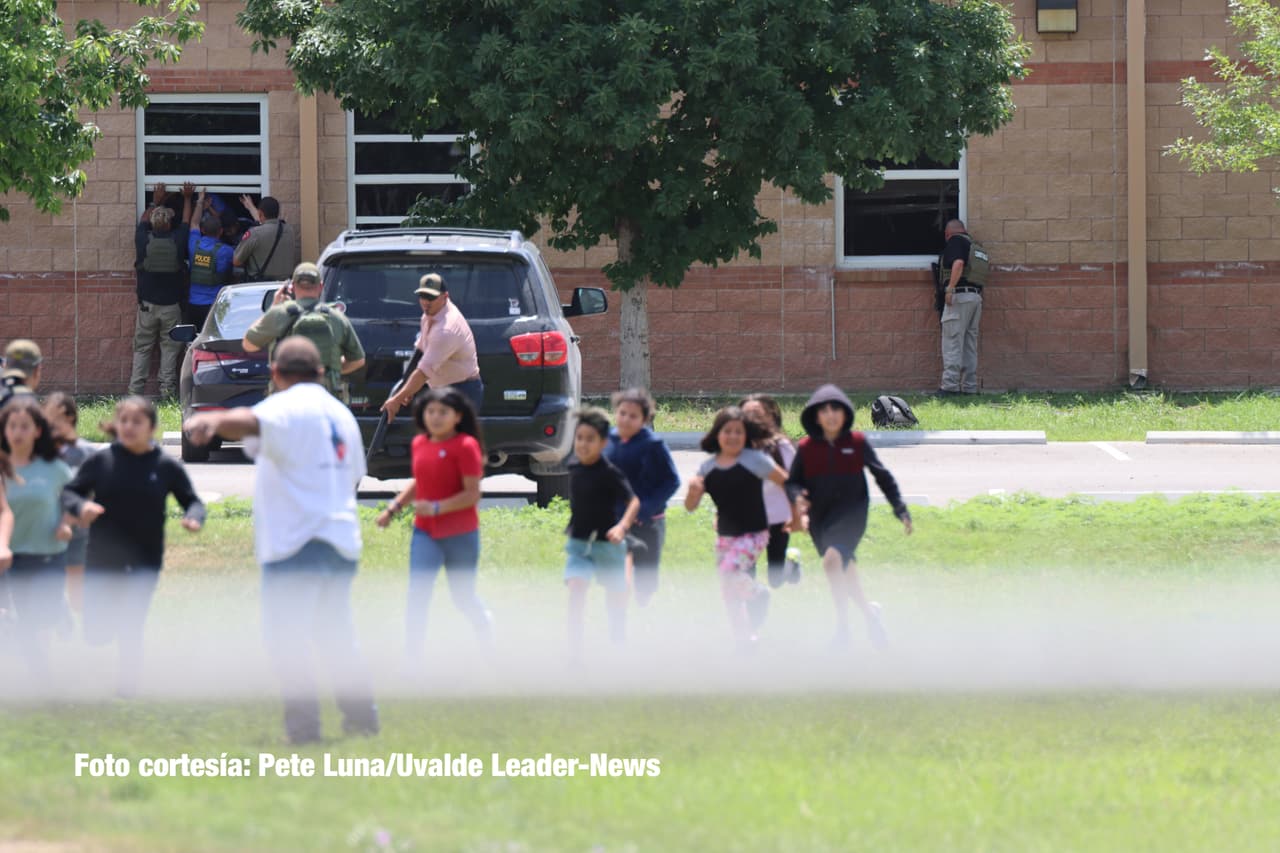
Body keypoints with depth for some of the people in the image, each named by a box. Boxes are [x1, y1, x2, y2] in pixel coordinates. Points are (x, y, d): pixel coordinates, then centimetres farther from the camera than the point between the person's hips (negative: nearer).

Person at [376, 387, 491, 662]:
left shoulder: (465, 446, -15)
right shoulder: (419, 443, 4)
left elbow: (472, 494, -18)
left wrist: (437, 507, -28)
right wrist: (393, 507, 14)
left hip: (460, 535, -4)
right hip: (425, 532, 4)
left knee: (463, 597, 12)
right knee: (417, 594, -12)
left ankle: (488, 638, 41)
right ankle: (413, 657, -11)